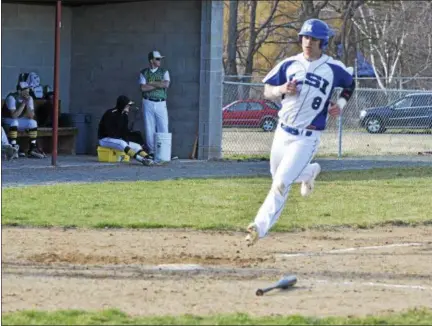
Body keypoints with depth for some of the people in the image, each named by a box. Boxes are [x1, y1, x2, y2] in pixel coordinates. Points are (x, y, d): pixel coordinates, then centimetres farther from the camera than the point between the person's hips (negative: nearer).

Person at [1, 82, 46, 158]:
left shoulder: (29, 98, -6)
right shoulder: (11, 98, -23)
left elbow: (31, 116, -13)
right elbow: (14, 115, -33)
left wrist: (27, 104, -25)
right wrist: (23, 103, -31)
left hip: (20, 121, 6)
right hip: (8, 120, -6)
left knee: (33, 122, -17)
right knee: (14, 122, -36)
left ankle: (32, 149, -14)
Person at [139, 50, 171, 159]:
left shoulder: (164, 72, 9)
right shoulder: (143, 73, 8)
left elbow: (166, 84, -9)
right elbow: (143, 88, -7)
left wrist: (151, 83, -8)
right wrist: (158, 85, -8)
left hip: (161, 103, 0)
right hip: (148, 103, 0)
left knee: (163, 128, -5)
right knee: (149, 129, 1)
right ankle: (151, 151, 6)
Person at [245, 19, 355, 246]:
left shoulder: (333, 68, -4)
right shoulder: (289, 64, 2)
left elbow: (350, 83, 16)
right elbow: (267, 91, 6)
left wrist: (341, 104, -1)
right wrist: (282, 89, -15)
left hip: (307, 138, -5)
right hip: (283, 132, 5)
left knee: (280, 184, -15)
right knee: (278, 176, 22)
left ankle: (260, 227, -5)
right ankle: (309, 172, 50)